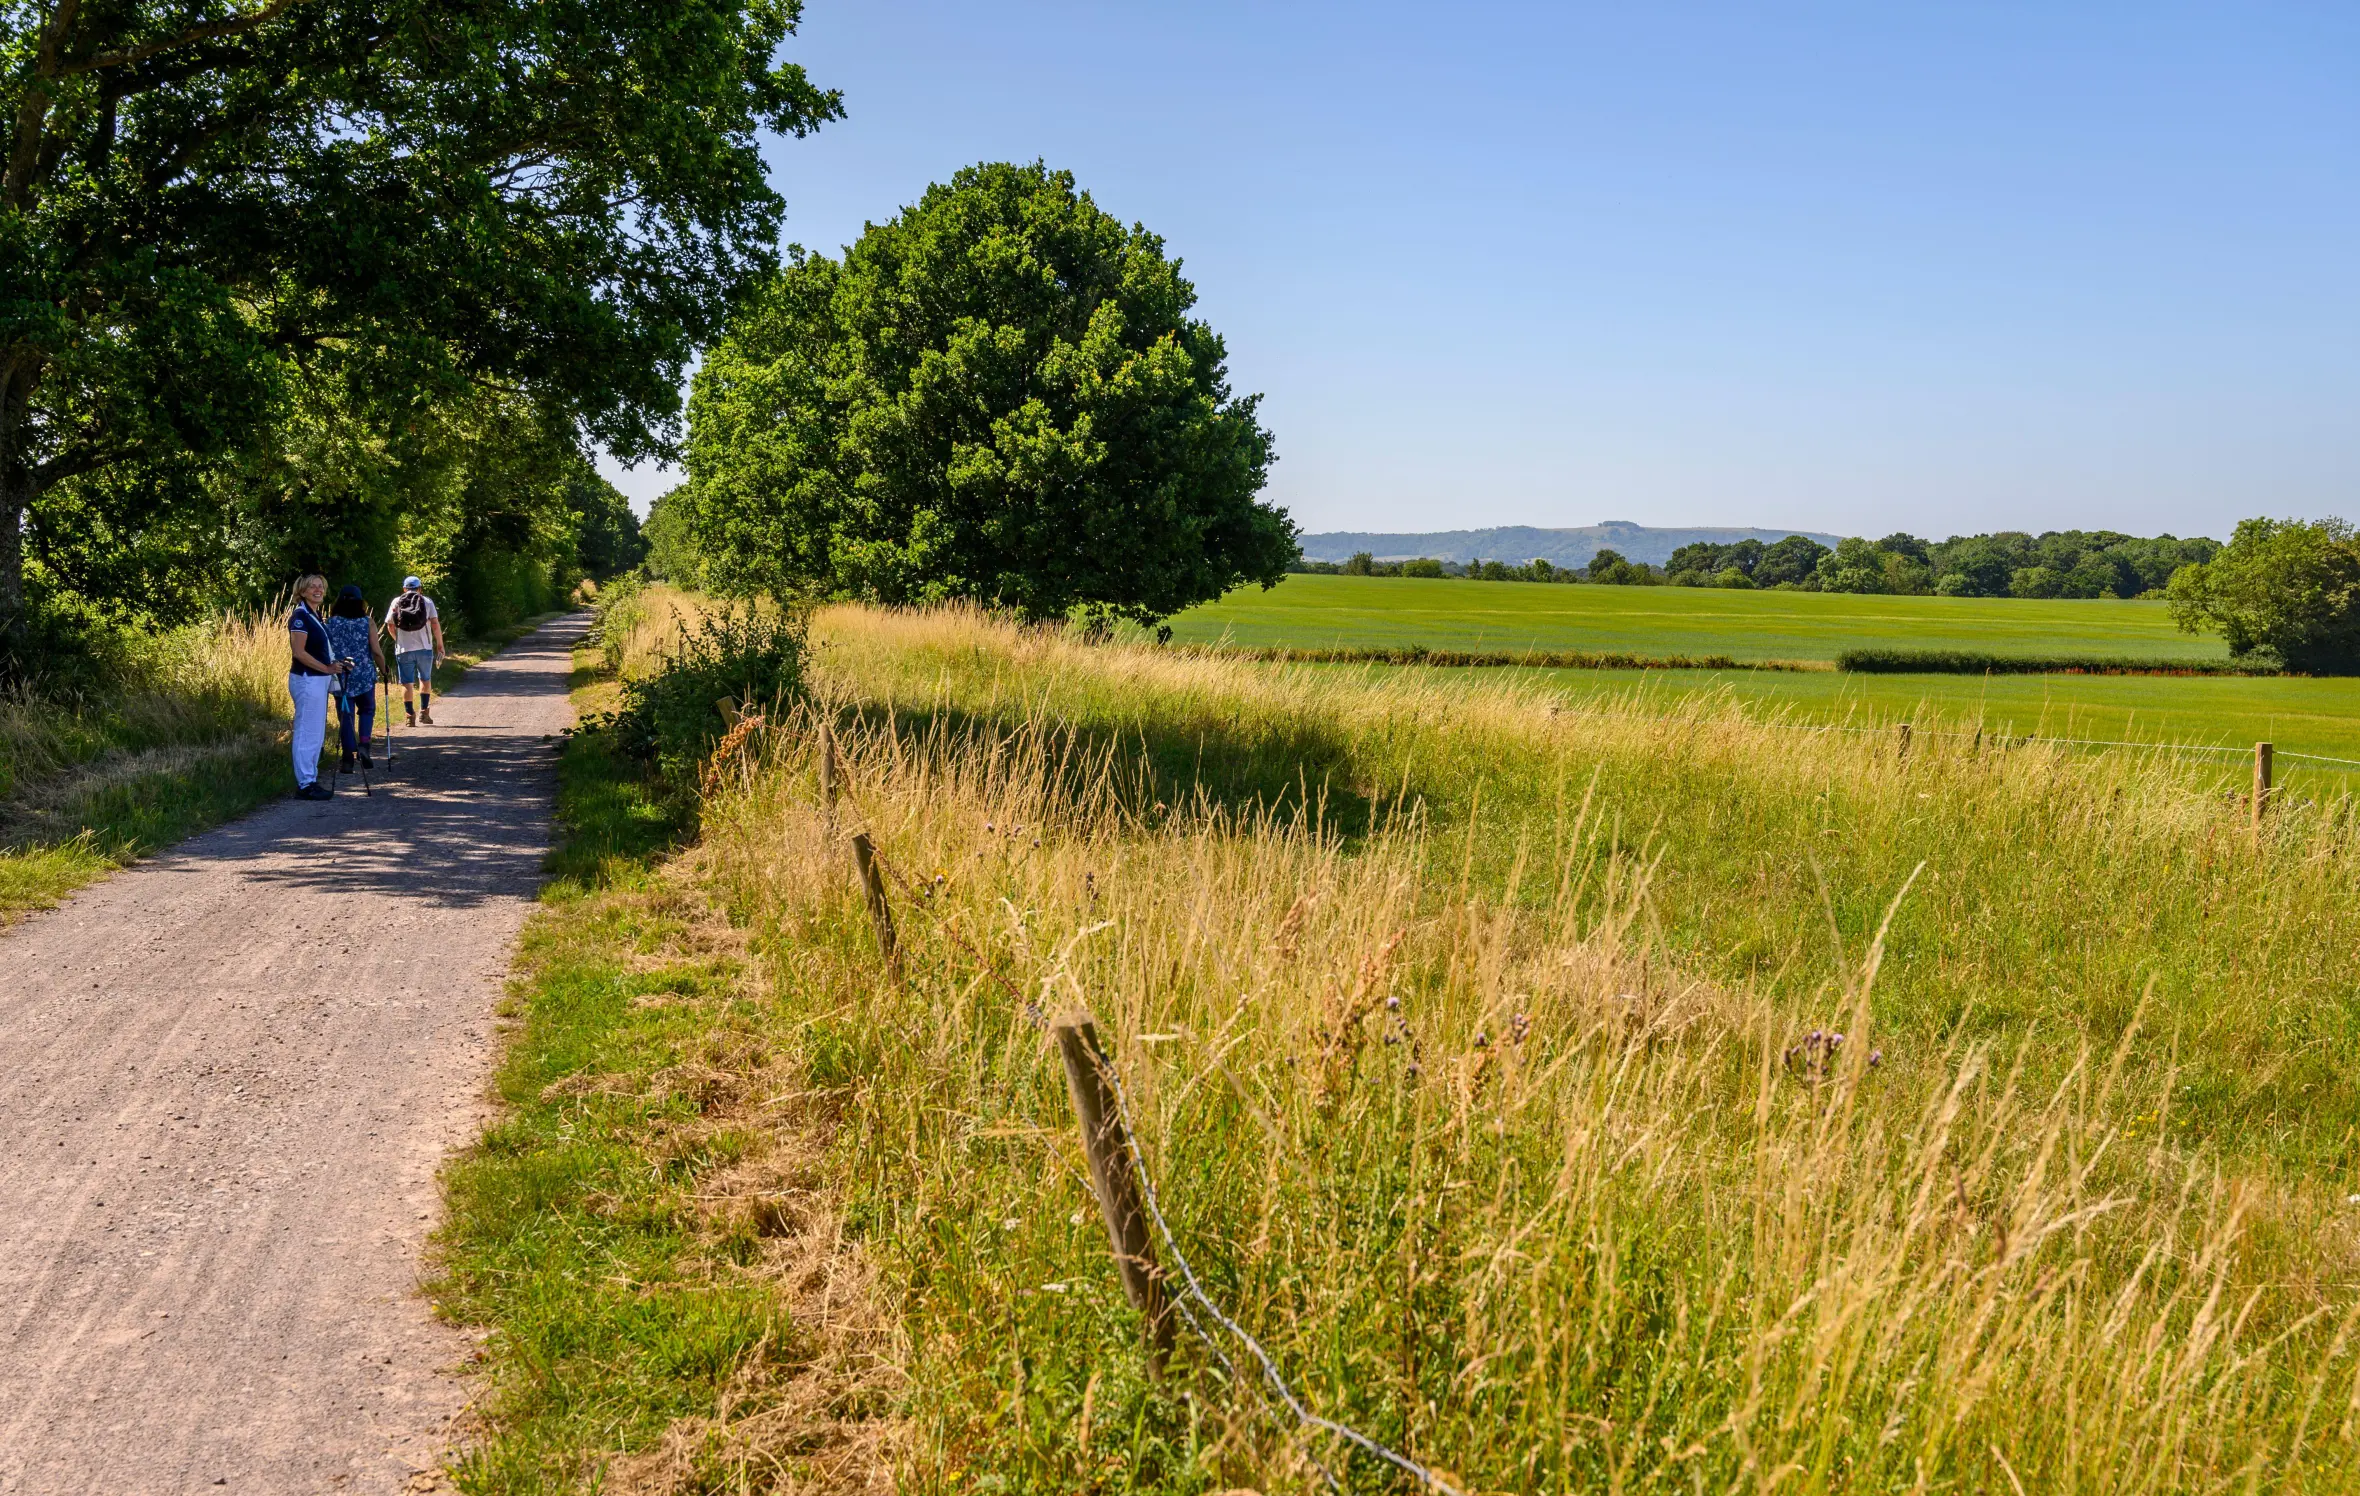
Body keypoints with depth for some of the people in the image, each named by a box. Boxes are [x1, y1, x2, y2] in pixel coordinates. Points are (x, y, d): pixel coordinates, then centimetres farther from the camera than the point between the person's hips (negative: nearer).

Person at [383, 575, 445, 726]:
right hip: (424, 648, 0)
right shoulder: (427, 601, 3)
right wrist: (440, 645, -1)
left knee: (407, 683, 5)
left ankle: (410, 715, 1)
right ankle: (424, 711, 11)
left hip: (404, 649, 0)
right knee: (425, 679, 17)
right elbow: (435, 624, -6)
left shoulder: (396, 602, 6)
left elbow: (390, 626, 4)